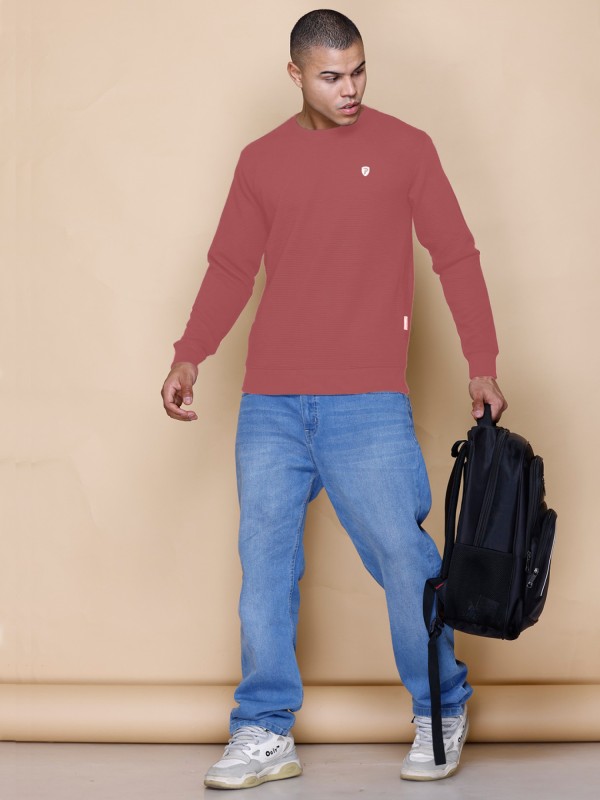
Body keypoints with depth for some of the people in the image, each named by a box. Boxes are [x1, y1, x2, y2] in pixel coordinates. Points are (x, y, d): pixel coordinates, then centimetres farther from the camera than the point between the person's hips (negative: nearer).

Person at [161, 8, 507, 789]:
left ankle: (442, 713, 16)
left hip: (369, 402, -3)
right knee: (264, 562, 1)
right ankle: (265, 734, 8)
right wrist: (189, 358, -2)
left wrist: (482, 365, -2)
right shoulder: (261, 161, 12)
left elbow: (456, 257, 5)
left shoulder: (404, 148, 5)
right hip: (271, 402, 3)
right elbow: (230, 269, 12)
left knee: (402, 553, -2)